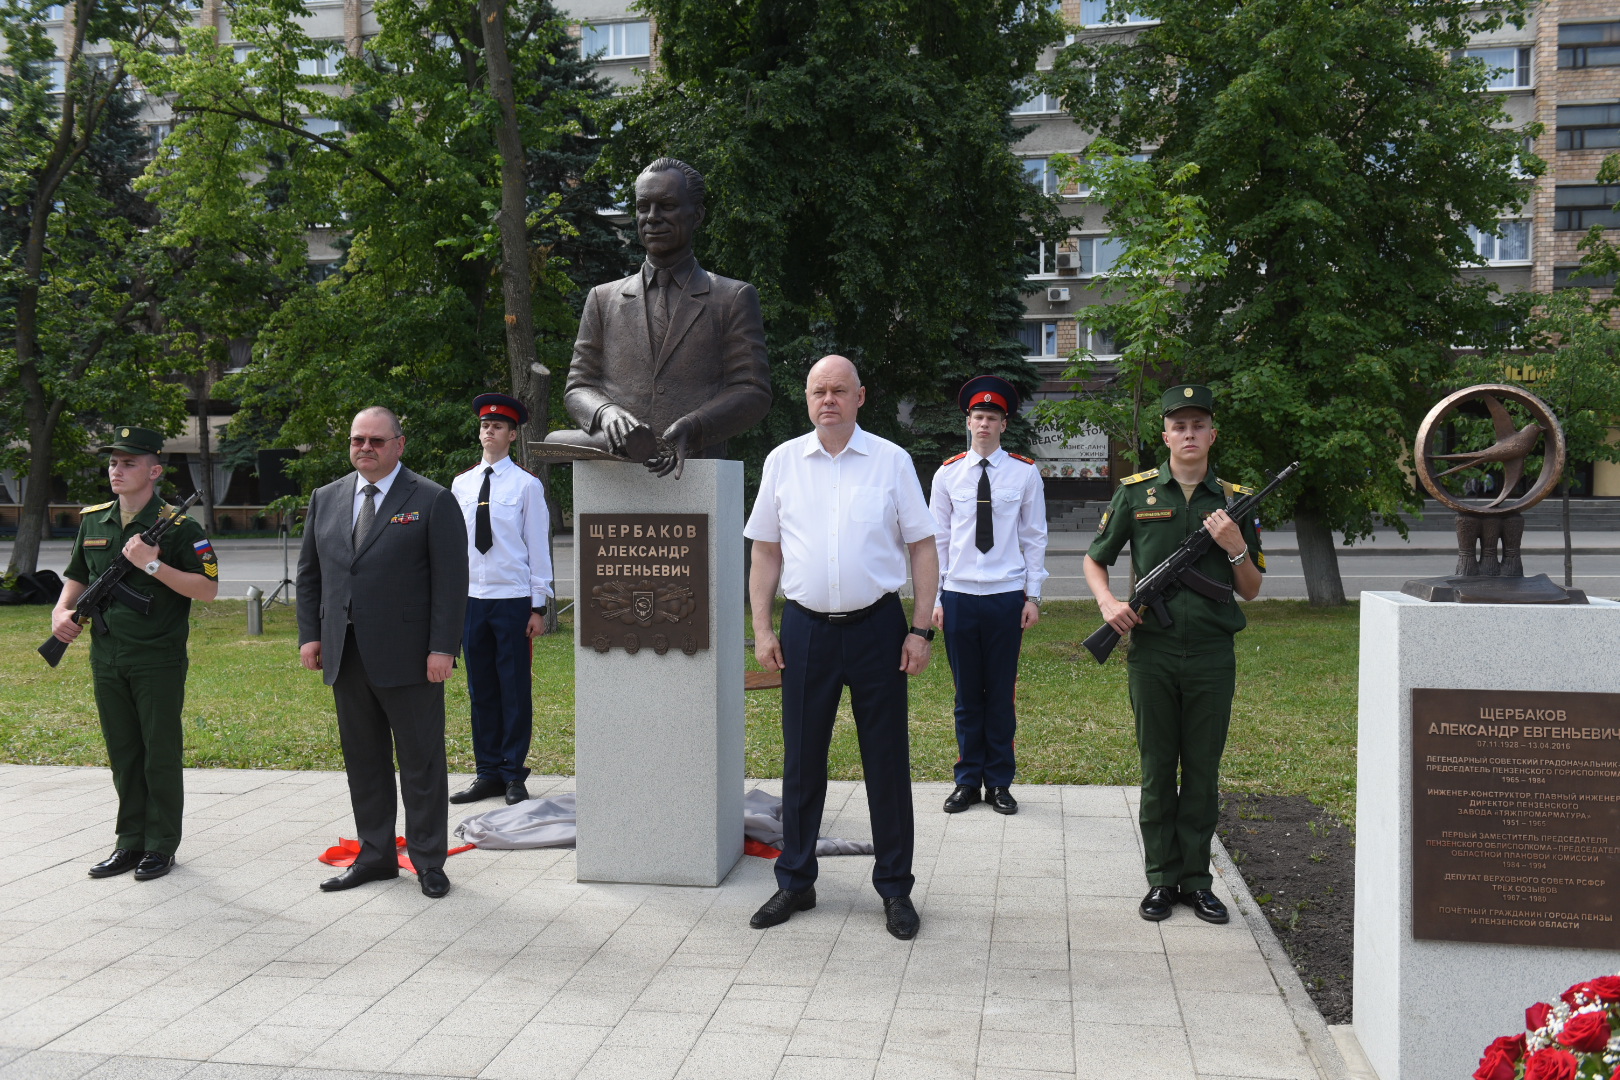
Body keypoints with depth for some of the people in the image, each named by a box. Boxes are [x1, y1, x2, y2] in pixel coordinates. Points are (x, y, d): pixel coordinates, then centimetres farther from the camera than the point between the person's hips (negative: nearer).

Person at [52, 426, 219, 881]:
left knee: (161, 754, 2)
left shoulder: (177, 527, -9)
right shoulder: (92, 522, 9)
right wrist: (62, 610, 2)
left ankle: (161, 846, 13)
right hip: (106, 660, 6)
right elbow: (78, 577, 21)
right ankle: (131, 842, 23)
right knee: (123, 756, 13)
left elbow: (208, 588, -14)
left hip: (159, 662, -5)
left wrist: (154, 565, -22)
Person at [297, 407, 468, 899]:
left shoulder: (434, 501, -4)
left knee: (421, 763, 3)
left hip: (408, 656, -5)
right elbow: (309, 573, 17)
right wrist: (310, 634, 7)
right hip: (346, 656, 5)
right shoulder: (326, 499, 13)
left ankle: (428, 862, 14)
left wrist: (443, 648, -13)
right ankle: (375, 857, 24)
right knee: (363, 761, 13)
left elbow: (451, 581, -8)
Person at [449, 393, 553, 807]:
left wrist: (539, 606, -5)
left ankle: (514, 776, 9)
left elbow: (538, 547, -1)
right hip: (471, 599, 4)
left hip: (514, 600, -4)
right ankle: (488, 773, 16)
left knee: (515, 690, 0)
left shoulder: (527, 485, -1)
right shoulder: (461, 485, 10)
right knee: (481, 690, 8)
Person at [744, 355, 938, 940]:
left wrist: (920, 630, -5)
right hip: (806, 628, 2)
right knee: (801, 761, 9)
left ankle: (895, 889, 18)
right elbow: (766, 551, 9)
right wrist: (762, 629, 2)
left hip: (877, 627, -1)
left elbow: (922, 547, 2)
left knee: (887, 761, 5)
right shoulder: (783, 461, 6)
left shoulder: (892, 460, 1)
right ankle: (795, 882, 23)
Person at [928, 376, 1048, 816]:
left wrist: (1033, 596, 0)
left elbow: (1034, 538, 5)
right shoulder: (947, 474, 5)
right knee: (967, 694, 7)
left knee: (1001, 694, 5)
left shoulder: (1025, 473, 3)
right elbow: (937, 540, 7)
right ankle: (968, 780, 18)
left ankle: (999, 783, 16)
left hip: (1007, 596, -1)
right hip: (958, 595, 1)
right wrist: (935, 597, 3)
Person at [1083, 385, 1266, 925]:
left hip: (1212, 655, 1)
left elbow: (1251, 589, 9)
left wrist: (1236, 548, -9)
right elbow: (1095, 560, 11)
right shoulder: (1136, 493, 3)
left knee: (1203, 770, 8)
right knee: (1157, 769, 6)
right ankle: (1162, 879, 17)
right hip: (1152, 651, -1)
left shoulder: (1234, 499, 7)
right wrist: (1108, 603, -7)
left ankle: (1196, 879, 20)